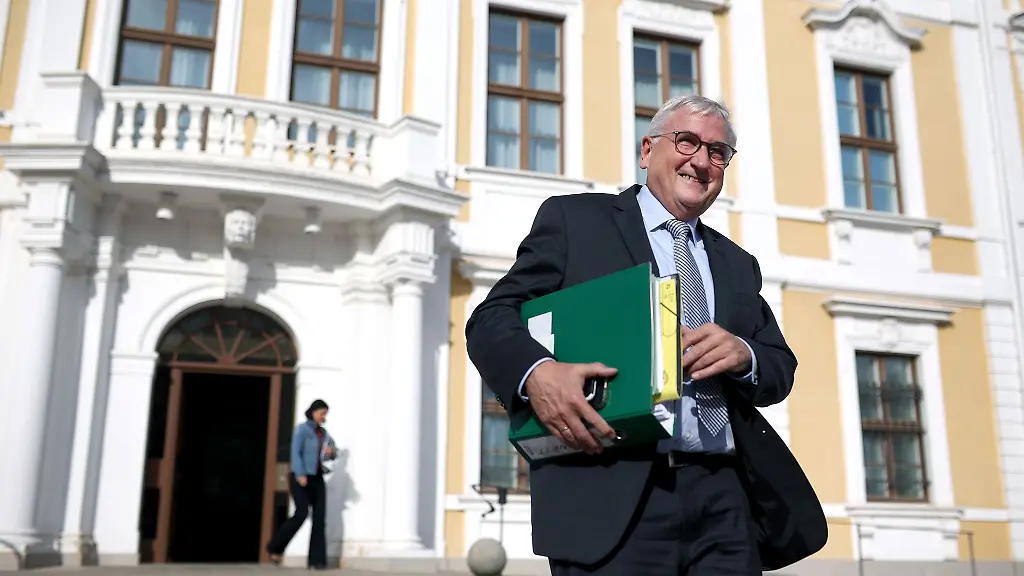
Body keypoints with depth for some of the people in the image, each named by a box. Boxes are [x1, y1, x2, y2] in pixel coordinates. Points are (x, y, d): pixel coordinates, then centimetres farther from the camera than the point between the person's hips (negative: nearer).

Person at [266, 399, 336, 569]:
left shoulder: (324, 432, 15)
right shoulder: (302, 429, -3)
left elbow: (332, 454, 19)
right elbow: (296, 452, -13)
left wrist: (330, 452, -6)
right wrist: (300, 475, -23)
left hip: (317, 478, 6)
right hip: (301, 478, -6)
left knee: (319, 517, -4)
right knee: (302, 513, -17)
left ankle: (316, 560, -4)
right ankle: (275, 547, 3)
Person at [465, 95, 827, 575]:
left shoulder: (738, 264, 22)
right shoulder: (574, 219, 7)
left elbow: (782, 369, 18)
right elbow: (491, 318, 1)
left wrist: (744, 355, -6)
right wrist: (537, 373, -21)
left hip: (725, 499, 5)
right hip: (611, 496, -4)